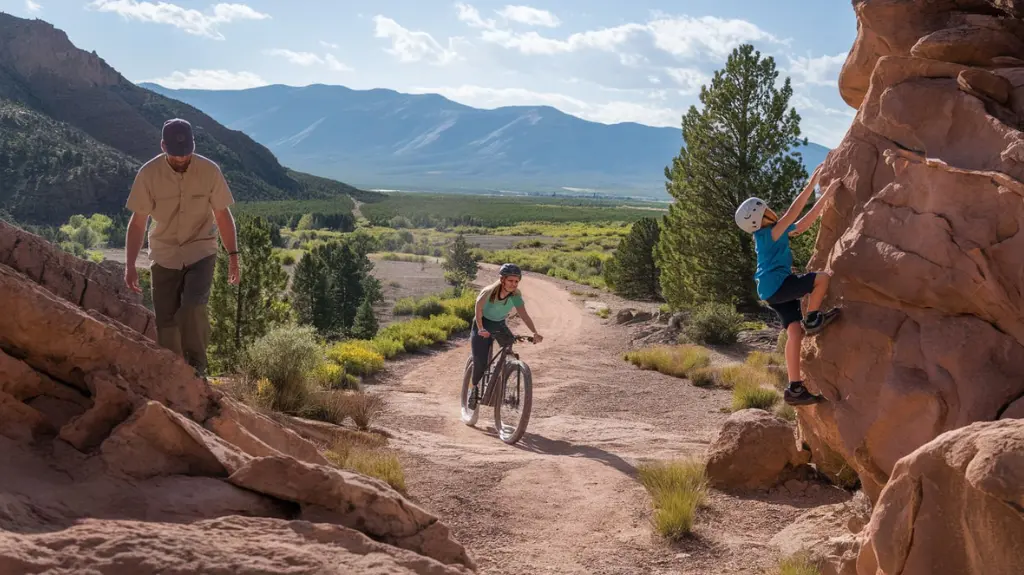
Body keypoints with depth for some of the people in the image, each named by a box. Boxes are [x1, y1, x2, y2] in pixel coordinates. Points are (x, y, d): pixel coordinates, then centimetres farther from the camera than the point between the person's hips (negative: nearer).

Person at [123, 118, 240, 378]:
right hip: (164, 255, 1)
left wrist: (233, 255, -1)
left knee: (193, 307, -22)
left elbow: (222, 215, 1)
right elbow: (138, 222, -5)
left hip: (200, 252, -1)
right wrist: (130, 265, -10)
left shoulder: (209, 171, -10)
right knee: (165, 320, 1)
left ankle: (197, 368, -6)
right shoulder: (148, 174, -11)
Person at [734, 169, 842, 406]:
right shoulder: (769, 234, -13)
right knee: (823, 277, -14)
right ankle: (812, 320, 1)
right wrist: (812, 183, -16)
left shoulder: (776, 232, 14)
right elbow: (793, 211, -20)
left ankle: (795, 388, -1)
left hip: (775, 291, 9)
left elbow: (804, 223, 18)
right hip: (777, 285, -9)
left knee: (794, 332, 2)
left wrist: (825, 195, 17)